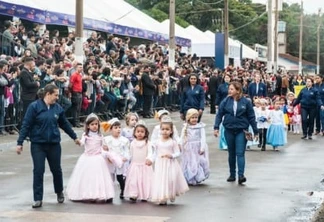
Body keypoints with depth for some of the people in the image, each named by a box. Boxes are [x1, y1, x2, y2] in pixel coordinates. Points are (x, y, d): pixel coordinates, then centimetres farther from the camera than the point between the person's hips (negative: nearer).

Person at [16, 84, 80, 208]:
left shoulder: (58, 108, 1)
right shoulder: (34, 106, -9)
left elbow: (64, 124, 15)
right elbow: (26, 125, -9)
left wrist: (74, 137, 24)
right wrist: (20, 142, -12)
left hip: (54, 144, 3)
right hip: (37, 144, -3)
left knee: (56, 170, 12)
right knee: (38, 171, -3)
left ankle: (59, 192, 36)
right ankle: (38, 199, 4)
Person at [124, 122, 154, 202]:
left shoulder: (147, 143, -3)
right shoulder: (133, 143, 5)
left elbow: (150, 152, -14)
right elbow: (131, 154, 13)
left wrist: (149, 159, -32)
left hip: (145, 166, -2)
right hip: (135, 165, 2)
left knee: (145, 180, 1)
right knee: (133, 180, -5)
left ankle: (144, 196, 9)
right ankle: (133, 195, -3)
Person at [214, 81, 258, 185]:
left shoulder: (246, 102, -4)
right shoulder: (226, 101, 0)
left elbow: (251, 117, 0)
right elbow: (219, 114, 2)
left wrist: (255, 131, 1)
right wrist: (216, 127, -8)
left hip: (241, 131, -3)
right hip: (229, 131, 3)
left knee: (240, 153, -10)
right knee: (231, 153, 11)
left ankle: (241, 175, -14)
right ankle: (232, 174, 20)